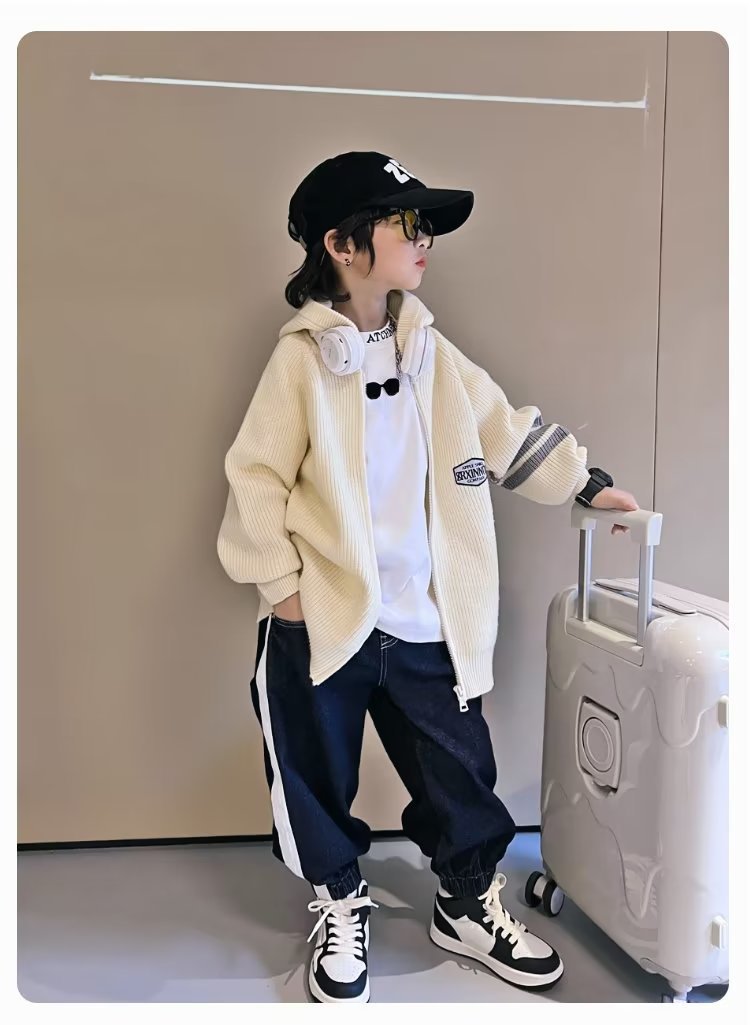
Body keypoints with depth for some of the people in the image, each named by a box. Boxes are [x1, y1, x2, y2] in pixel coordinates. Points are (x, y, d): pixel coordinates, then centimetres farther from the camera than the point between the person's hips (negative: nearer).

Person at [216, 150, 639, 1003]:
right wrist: (280, 584, -9)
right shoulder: (303, 356, -9)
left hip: (425, 619, 5)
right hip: (321, 620, -4)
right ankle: (341, 909, 38)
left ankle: (468, 905, 39)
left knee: (460, 771, 14)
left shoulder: (427, 349, 6)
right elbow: (256, 476, -8)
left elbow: (506, 430, 13)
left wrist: (586, 484, 12)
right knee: (319, 779, 12)